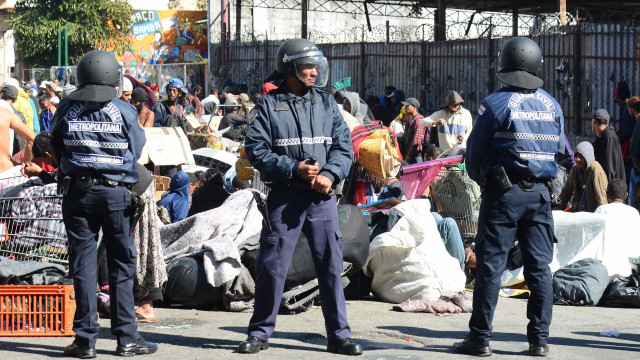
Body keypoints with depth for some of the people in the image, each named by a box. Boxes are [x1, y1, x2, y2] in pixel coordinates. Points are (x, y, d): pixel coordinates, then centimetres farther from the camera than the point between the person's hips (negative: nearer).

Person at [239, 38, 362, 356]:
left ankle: (339, 335, 11)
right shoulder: (269, 105, 1)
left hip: (322, 198, 3)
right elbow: (256, 150, -5)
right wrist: (293, 168, -15)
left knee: (331, 264, 3)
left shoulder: (326, 103, 11)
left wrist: (330, 175, -10)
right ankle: (260, 333, 13)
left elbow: (343, 145, 8)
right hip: (284, 197, -3)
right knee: (272, 266, 0)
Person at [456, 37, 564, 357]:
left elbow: (474, 153, -3)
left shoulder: (496, 103, -7)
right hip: (540, 193, 4)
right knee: (539, 267, 7)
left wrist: (482, 179, 15)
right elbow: (560, 150, 15)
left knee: (490, 264, -1)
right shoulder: (552, 105, 8)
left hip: (503, 193, -4)